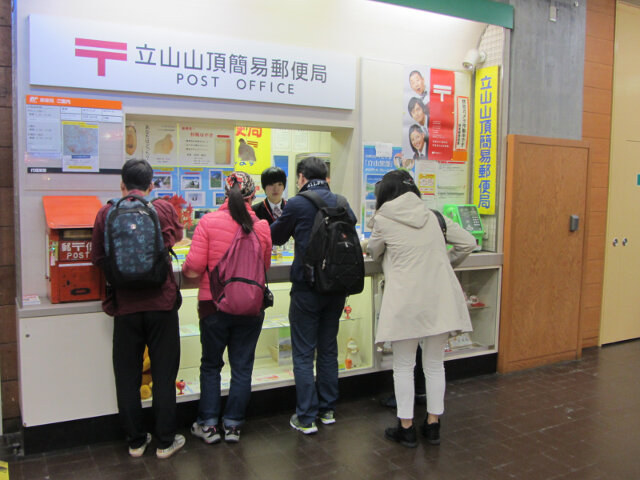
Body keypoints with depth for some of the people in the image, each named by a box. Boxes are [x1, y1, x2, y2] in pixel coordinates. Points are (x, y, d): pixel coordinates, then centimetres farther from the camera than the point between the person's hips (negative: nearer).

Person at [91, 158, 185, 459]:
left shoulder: (106, 214, -5)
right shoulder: (164, 209, -5)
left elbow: (97, 259, 3)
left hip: (125, 305, 1)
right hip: (161, 302, 0)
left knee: (127, 376, 13)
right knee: (164, 374, 10)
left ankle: (135, 441, 25)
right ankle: (165, 441, 19)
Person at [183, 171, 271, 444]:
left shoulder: (208, 222, -11)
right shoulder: (261, 227, -5)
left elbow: (193, 268, -13)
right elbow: (265, 267, 6)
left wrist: (185, 269, 9)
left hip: (214, 304, -1)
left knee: (211, 365, 16)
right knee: (242, 366, 13)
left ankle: (208, 425, 23)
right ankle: (233, 424, 22)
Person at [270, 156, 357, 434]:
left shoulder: (297, 204, -10)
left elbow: (276, 237, 3)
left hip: (307, 288, -5)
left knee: (303, 354, 4)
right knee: (328, 349, 17)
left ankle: (306, 418, 9)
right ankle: (327, 410, 27)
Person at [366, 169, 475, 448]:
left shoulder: (383, 221, -1)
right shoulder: (433, 216, 10)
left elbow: (374, 253, 15)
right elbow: (468, 242, 13)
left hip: (405, 301, -4)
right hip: (440, 298, 4)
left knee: (404, 366, 10)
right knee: (435, 364, 15)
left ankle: (406, 428, 17)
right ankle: (433, 425, 25)